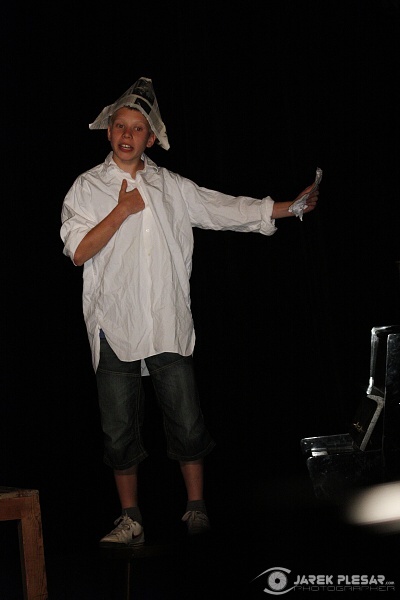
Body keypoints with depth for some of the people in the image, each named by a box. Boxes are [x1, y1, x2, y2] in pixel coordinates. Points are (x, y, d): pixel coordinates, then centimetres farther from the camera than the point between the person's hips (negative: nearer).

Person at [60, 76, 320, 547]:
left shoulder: (173, 187, 11)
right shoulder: (87, 188, 6)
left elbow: (230, 209, 10)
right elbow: (78, 252, -3)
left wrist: (293, 206, 7)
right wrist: (121, 211, -7)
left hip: (170, 327, 1)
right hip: (115, 327, -1)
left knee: (187, 423, 1)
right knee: (119, 429, 4)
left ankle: (196, 507, 17)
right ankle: (130, 520, 17)